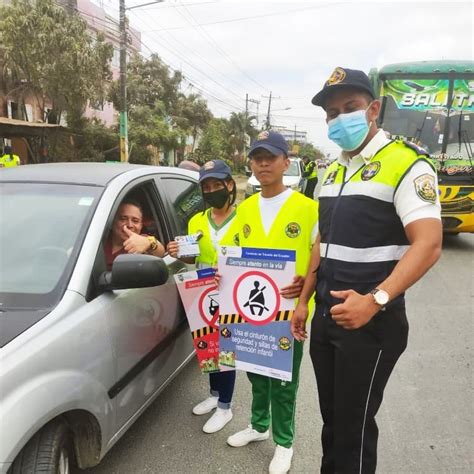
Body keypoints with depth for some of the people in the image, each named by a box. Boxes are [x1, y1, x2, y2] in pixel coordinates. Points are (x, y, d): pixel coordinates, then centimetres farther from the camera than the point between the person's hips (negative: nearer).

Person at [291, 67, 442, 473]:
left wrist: (375, 301, -31)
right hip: (326, 315, 7)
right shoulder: (332, 172, 13)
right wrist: (304, 301, 15)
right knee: (331, 417, 19)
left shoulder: (406, 164, -11)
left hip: (370, 321, -7)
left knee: (354, 424, 6)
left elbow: (428, 245, -21)